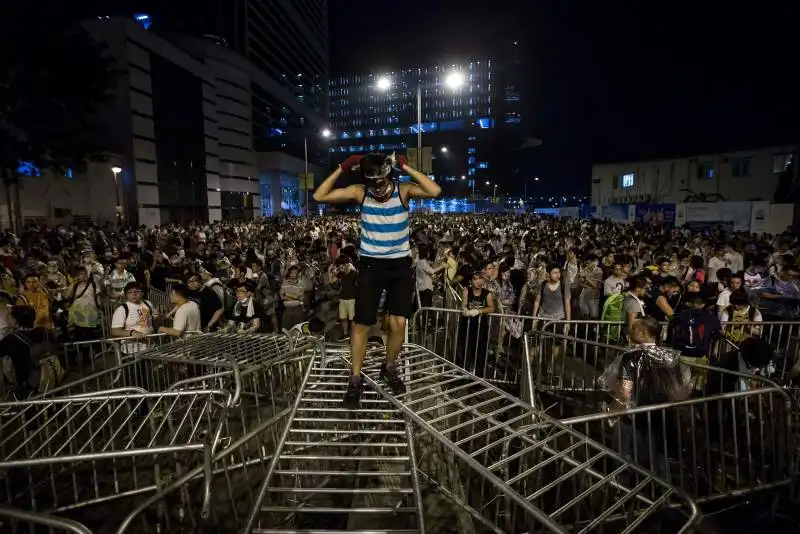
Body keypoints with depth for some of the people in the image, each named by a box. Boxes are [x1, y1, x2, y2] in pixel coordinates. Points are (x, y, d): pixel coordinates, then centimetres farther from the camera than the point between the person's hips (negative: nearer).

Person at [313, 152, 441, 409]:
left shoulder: (403, 190, -10)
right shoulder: (359, 192, -8)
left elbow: (435, 191, -27)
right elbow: (319, 196, -10)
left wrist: (406, 168, -24)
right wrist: (342, 168, -18)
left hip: (400, 265, 0)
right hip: (371, 265, 0)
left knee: (398, 323, -2)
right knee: (362, 323, 1)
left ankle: (389, 368, 26)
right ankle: (355, 379, 18)